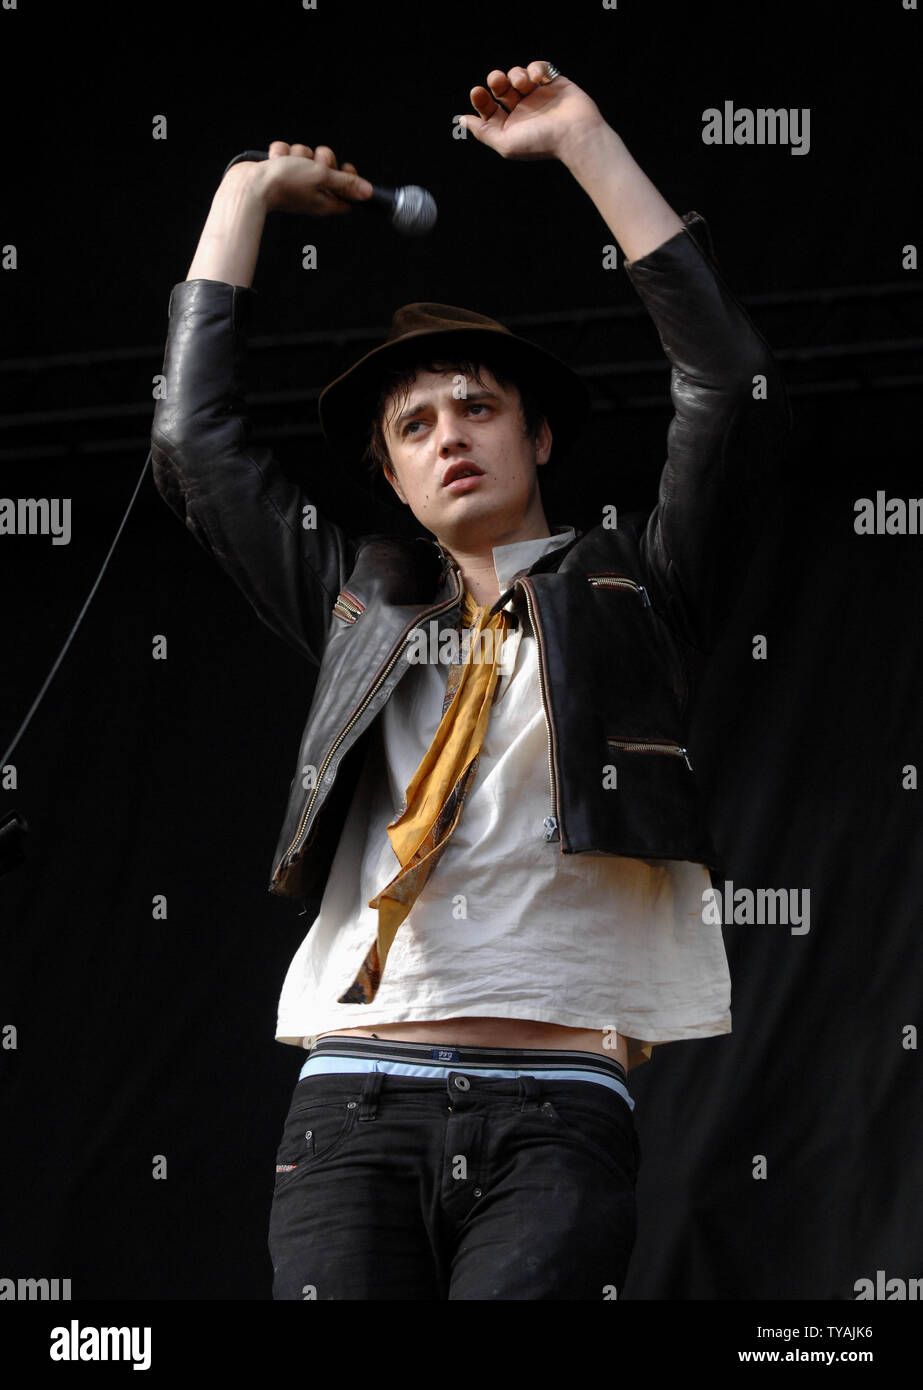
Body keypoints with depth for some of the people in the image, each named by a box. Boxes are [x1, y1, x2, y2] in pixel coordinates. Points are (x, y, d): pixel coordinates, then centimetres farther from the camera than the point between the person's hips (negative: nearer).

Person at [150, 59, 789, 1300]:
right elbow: (196, 440, 25)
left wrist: (585, 146, 9)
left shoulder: (629, 592, 18)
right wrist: (247, 195, 30)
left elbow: (734, 388, 8)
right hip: (358, 1100, 2)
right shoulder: (362, 602, 25)